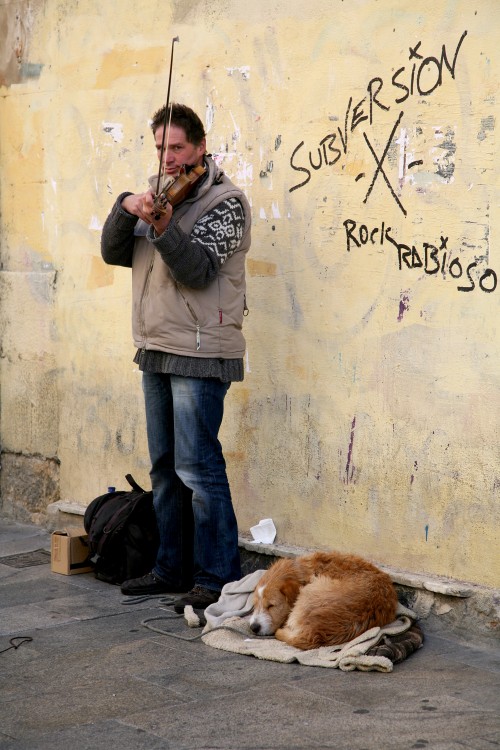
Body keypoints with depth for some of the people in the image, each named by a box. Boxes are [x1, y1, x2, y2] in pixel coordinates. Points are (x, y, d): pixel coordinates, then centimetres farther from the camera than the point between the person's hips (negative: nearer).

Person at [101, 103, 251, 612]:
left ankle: (217, 579, -3)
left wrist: (164, 228, -34)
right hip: (155, 350, 8)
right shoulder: (156, 192, 14)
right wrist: (126, 209, -11)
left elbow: (198, 270, -19)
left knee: (197, 467, -9)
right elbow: (114, 254, 7)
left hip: (199, 355, -8)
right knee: (164, 468, 13)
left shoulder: (225, 202, -7)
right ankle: (172, 567, 24)